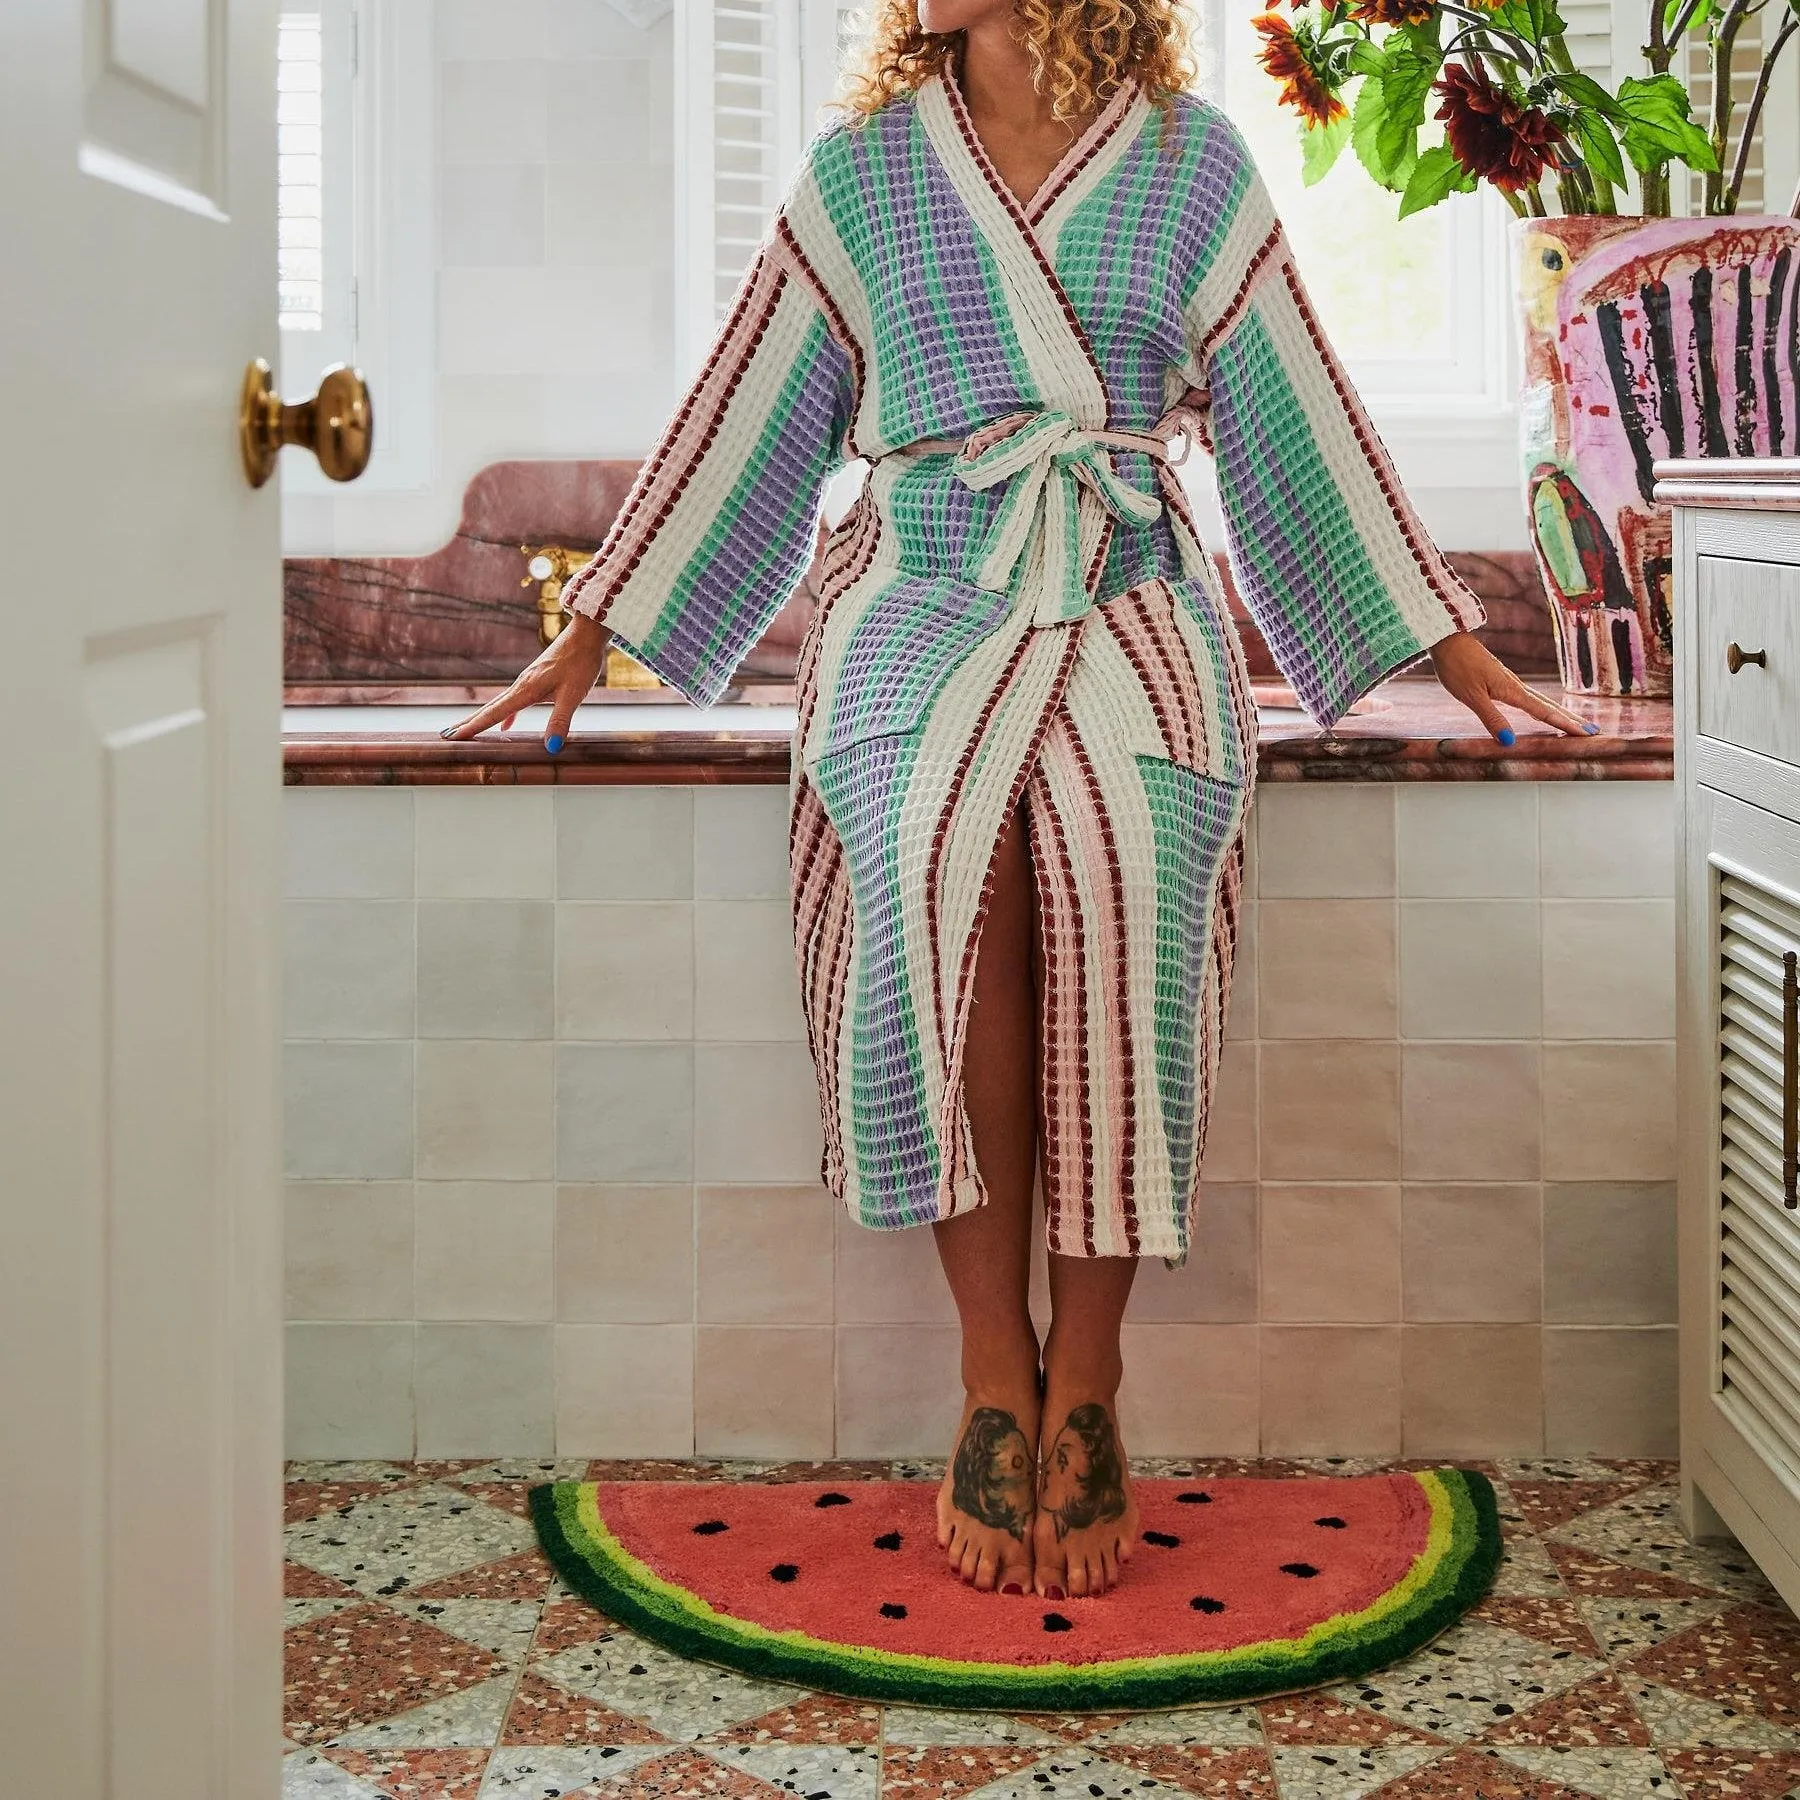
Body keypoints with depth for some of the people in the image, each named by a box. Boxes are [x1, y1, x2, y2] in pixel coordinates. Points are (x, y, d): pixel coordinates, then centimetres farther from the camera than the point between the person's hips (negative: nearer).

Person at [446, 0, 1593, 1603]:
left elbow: (1297, 418, 12)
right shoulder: (862, 167, 12)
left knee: (1121, 870, -33)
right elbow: (744, 412, 14)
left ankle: (1086, 1381, -22)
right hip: (923, 605, 1)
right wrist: (592, 634, 12)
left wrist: (1447, 643, 11)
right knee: (937, 865, -32)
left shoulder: (1193, 165, 10)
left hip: (1132, 611, 0)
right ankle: (995, 1373, -22)